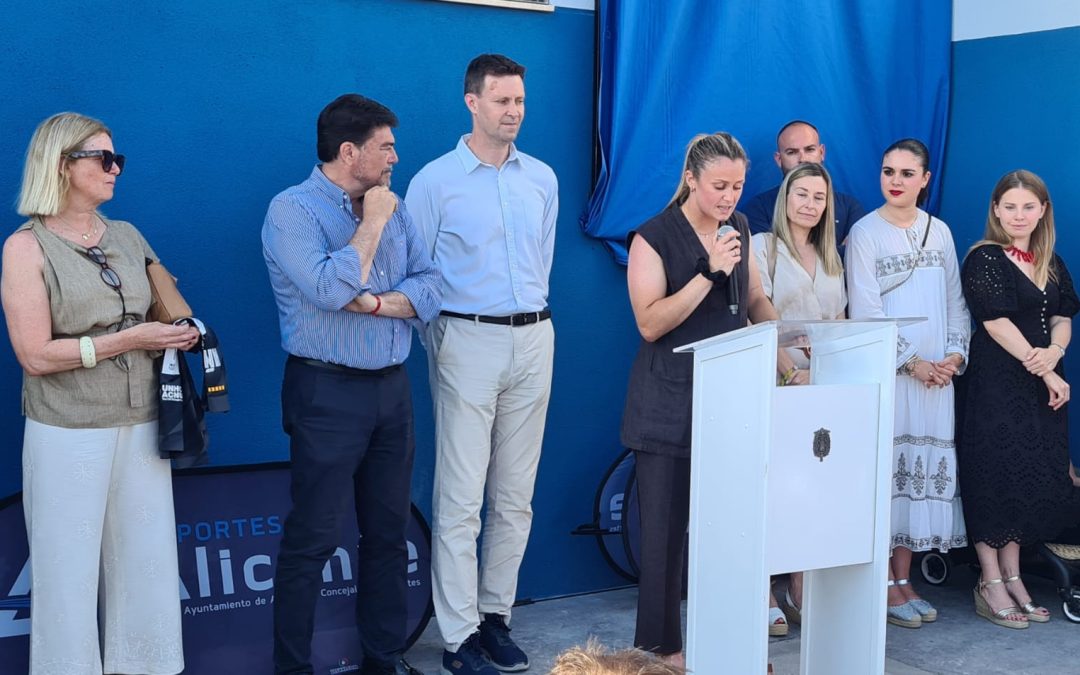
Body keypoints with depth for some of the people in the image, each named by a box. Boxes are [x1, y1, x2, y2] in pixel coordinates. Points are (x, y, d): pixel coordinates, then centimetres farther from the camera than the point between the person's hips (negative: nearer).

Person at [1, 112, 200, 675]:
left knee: (146, 565, 7)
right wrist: (129, 339, -15)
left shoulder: (127, 237, 10)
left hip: (141, 425, 5)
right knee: (69, 571, 3)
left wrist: (178, 333, 1)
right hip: (69, 433, -5)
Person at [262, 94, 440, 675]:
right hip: (327, 393, -6)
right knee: (311, 540, -1)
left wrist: (372, 302, -14)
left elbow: (429, 291, 3)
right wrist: (372, 223, -14)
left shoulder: (394, 209, 10)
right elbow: (330, 289, -24)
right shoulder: (292, 209, -10)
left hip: (391, 388, 7)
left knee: (389, 534, 13)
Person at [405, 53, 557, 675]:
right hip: (469, 343, -5)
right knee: (461, 501, -4)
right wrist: (442, 340, -2)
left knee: (515, 497, 9)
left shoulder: (542, 179, 10)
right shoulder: (435, 181, -3)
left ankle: (495, 615, 21)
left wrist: (530, 313, 15)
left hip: (534, 339, 5)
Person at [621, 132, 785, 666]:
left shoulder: (740, 228, 9)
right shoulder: (654, 237, -8)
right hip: (671, 405, -5)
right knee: (667, 527, 1)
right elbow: (650, 324, -17)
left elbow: (755, 301, 18)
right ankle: (662, 647, 12)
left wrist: (788, 353, 2)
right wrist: (709, 273, -22)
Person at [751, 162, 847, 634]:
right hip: (777, 384, -5)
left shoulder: (830, 259, 19)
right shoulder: (763, 247, 0)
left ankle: (800, 592, 13)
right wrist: (791, 373, -17)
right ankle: (764, 595, 1)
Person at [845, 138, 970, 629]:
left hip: (937, 376, 5)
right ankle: (885, 584, 3)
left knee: (924, 469, 5)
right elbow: (864, 310, -8)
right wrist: (911, 362, -12)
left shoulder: (940, 232, 12)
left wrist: (955, 353, -3)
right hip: (886, 373, -5)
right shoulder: (865, 233, -3)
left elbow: (955, 300, 13)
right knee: (885, 471, -5)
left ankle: (904, 579, 14)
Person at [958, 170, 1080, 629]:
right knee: (995, 475, -5)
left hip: (1041, 388, 7)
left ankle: (1012, 576, 18)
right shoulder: (984, 260, -7)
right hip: (996, 384, -7)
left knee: (1034, 476, 8)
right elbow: (997, 323, -13)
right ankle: (990, 585, 2)